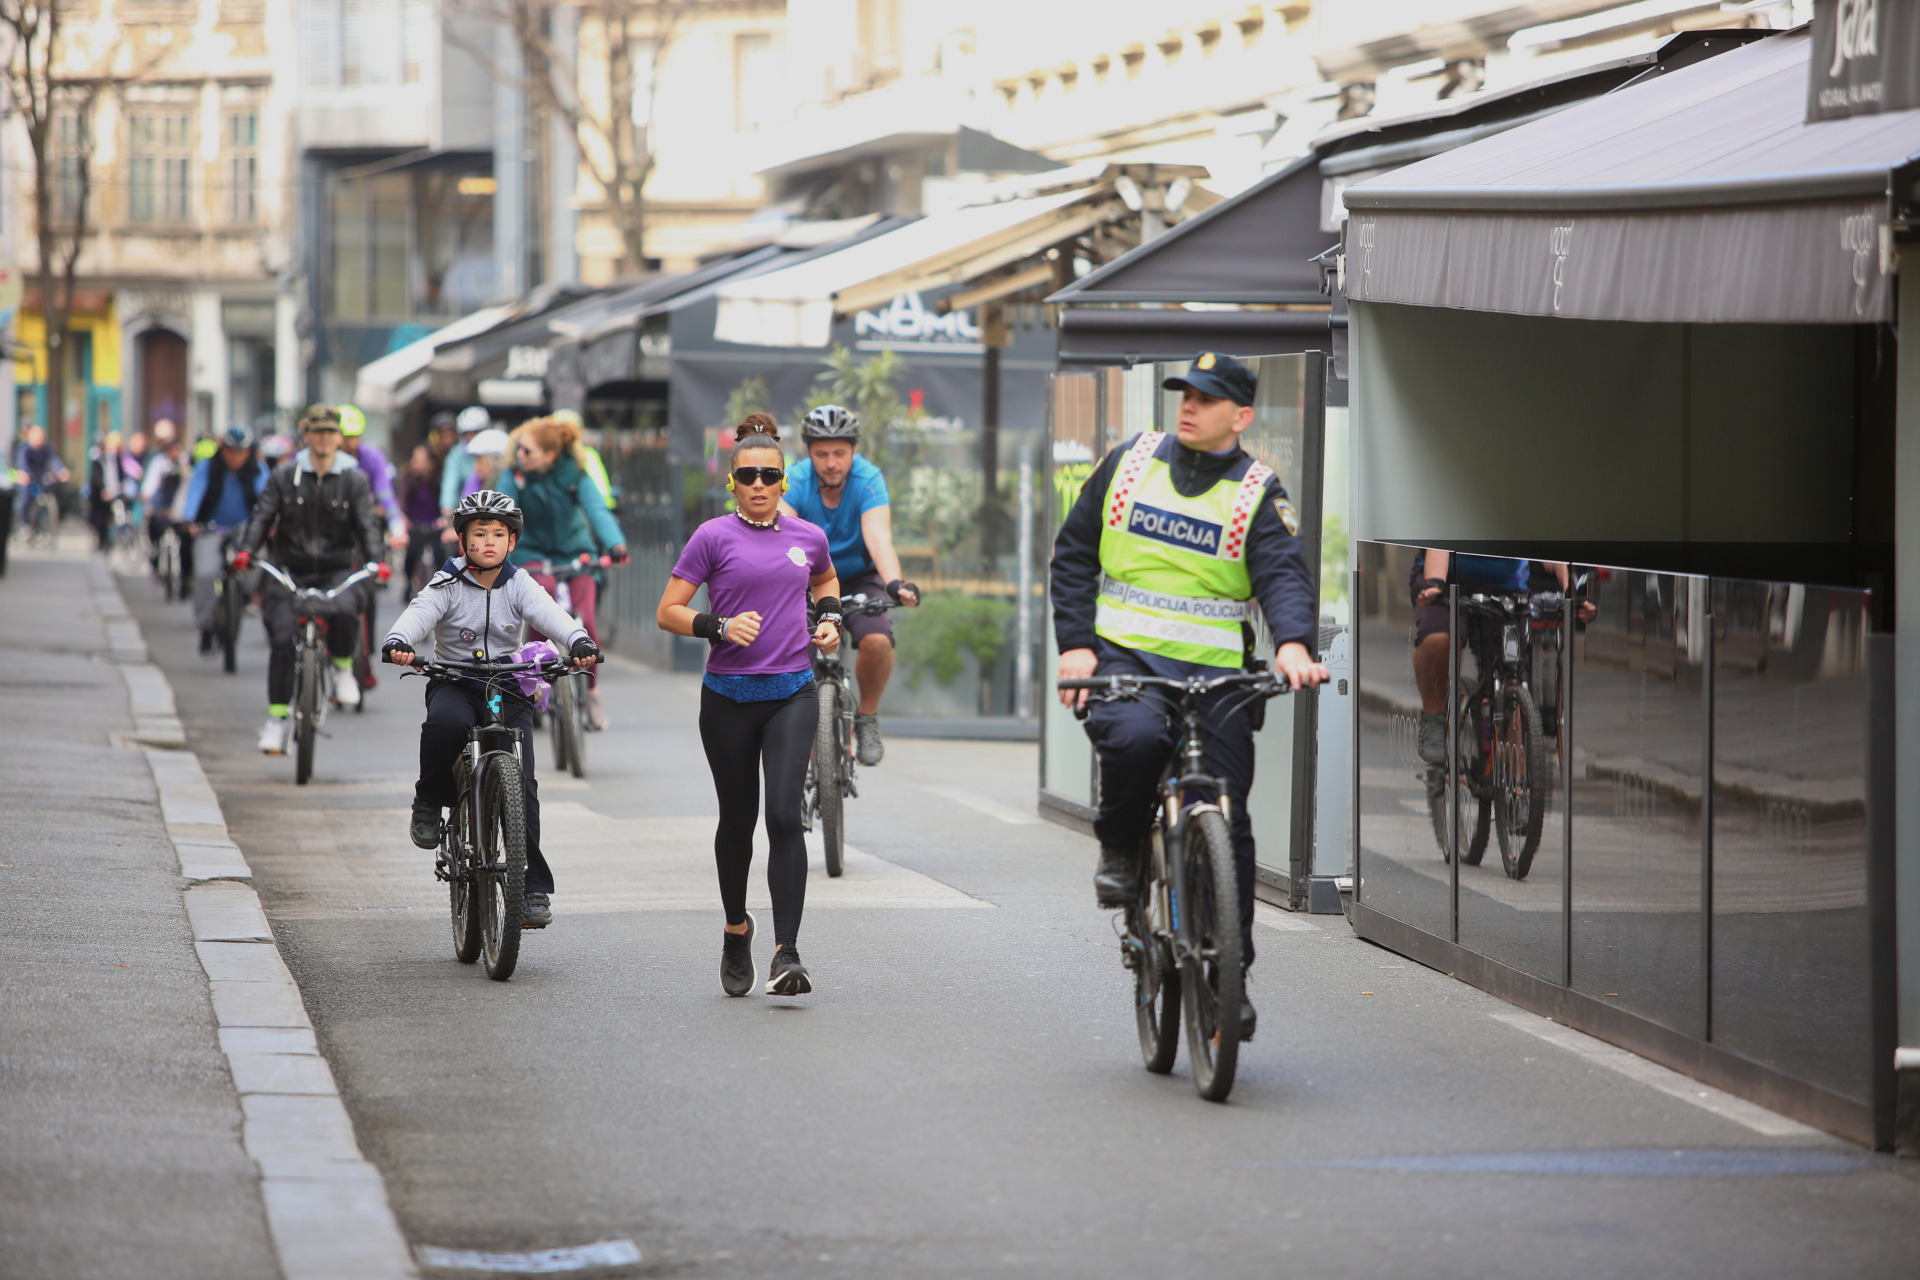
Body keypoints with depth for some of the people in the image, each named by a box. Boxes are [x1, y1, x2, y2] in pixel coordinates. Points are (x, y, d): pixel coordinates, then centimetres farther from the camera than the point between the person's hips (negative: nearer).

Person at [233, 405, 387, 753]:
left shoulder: (354, 479, 4)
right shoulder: (285, 475, 5)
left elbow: (367, 525, -2)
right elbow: (263, 515, 0)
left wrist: (374, 561, -20)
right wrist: (245, 550, -18)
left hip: (337, 569, -1)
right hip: (291, 568, 1)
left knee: (343, 610, -33)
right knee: (282, 642, -11)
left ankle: (343, 666, -3)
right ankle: (276, 719, 0)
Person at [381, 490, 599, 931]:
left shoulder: (519, 586, 2)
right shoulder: (447, 586, -2)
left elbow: (548, 613, -16)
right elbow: (420, 613, -20)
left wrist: (578, 641, -37)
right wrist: (398, 642, -43)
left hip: (508, 687, 1)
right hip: (454, 683, -1)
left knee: (520, 783, -13)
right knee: (445, 722, -37)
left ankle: (535, 886, -6)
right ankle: (430, 804, -10)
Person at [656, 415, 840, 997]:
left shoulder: (808, 537, 7)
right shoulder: (714, 537, -3)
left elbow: (825, 579, 30)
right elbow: (668, 612, -4)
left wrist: (829, 618, 11)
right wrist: (721, 627, -18)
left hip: (792, 693, 1)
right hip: (728, 696, -1)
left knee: (784, 815, -14)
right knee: (738, 818, 12)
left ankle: (787, 953, -18)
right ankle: (736, 930, 37)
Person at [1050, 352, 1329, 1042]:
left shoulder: (1258, 494, 4)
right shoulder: (1130, 462, 9)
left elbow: (1284, 574, -10)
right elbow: (1074, 552, 13)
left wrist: (1294, 643, -31)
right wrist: (1075, 642, 0)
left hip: (1214, 672, 0)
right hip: (1124, 655, 0)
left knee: (1226, 823, -4)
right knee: (1134, 738, -33)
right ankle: (1120, 848, -3)